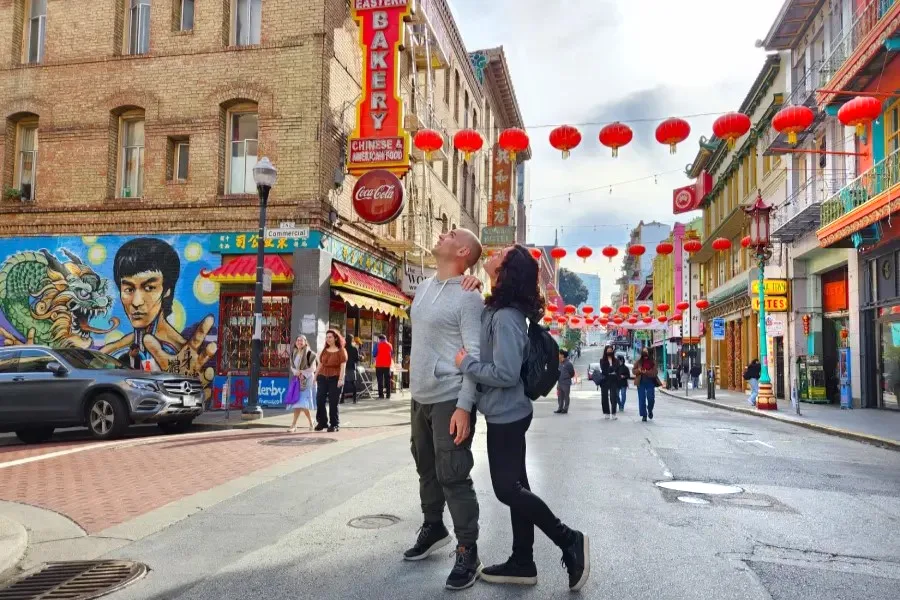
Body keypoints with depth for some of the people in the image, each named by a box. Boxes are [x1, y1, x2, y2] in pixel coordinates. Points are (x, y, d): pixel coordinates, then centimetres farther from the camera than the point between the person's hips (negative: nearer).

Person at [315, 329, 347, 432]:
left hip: (335, 379, -5)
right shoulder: (324, 351, 16)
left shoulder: (341, 351, 0)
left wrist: (341, 379, -16)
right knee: (320, 400, 3)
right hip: (322, 377, 5)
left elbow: (343, 366, -7)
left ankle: (335, 424, 7)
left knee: (333, 402, -2)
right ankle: (322, 422, 18)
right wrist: (315, 376, 13)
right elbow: (320, 365, 18)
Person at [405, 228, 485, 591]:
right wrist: (415, 388, 11)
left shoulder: (468, 297, -14)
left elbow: (475, 355, -19)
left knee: (453, 476, -5)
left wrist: (464, 406, -23)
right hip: (420, 396, 8)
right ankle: (433, 528, 37)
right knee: (427, 468, 19)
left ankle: (467, 553, 6)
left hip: (450, 400, -8)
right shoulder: (424, 287, 10)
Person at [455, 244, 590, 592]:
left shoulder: (505, 317, -24)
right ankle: (522, 563, 25)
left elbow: (505, 374, -28)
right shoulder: (498, 309, 5)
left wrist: (466, 363, -17)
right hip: (508, 413, 10)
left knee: (507, 489, 1)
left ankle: (569, 541, 11)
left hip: (506, 414, -10)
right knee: (514, 485, 14)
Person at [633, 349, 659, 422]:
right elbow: (634, 371, 7)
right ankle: (644, 415, 8)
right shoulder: (638, 362, 6)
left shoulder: (652, 362, 3)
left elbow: (655, 372, -5)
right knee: (642, 399, 0)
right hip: (641, 382, 1)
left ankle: (650, 411, 25)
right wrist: (639, 371, -14)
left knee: (651, 398, -5)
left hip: (650, 382, -1)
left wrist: (646, 372, -18)